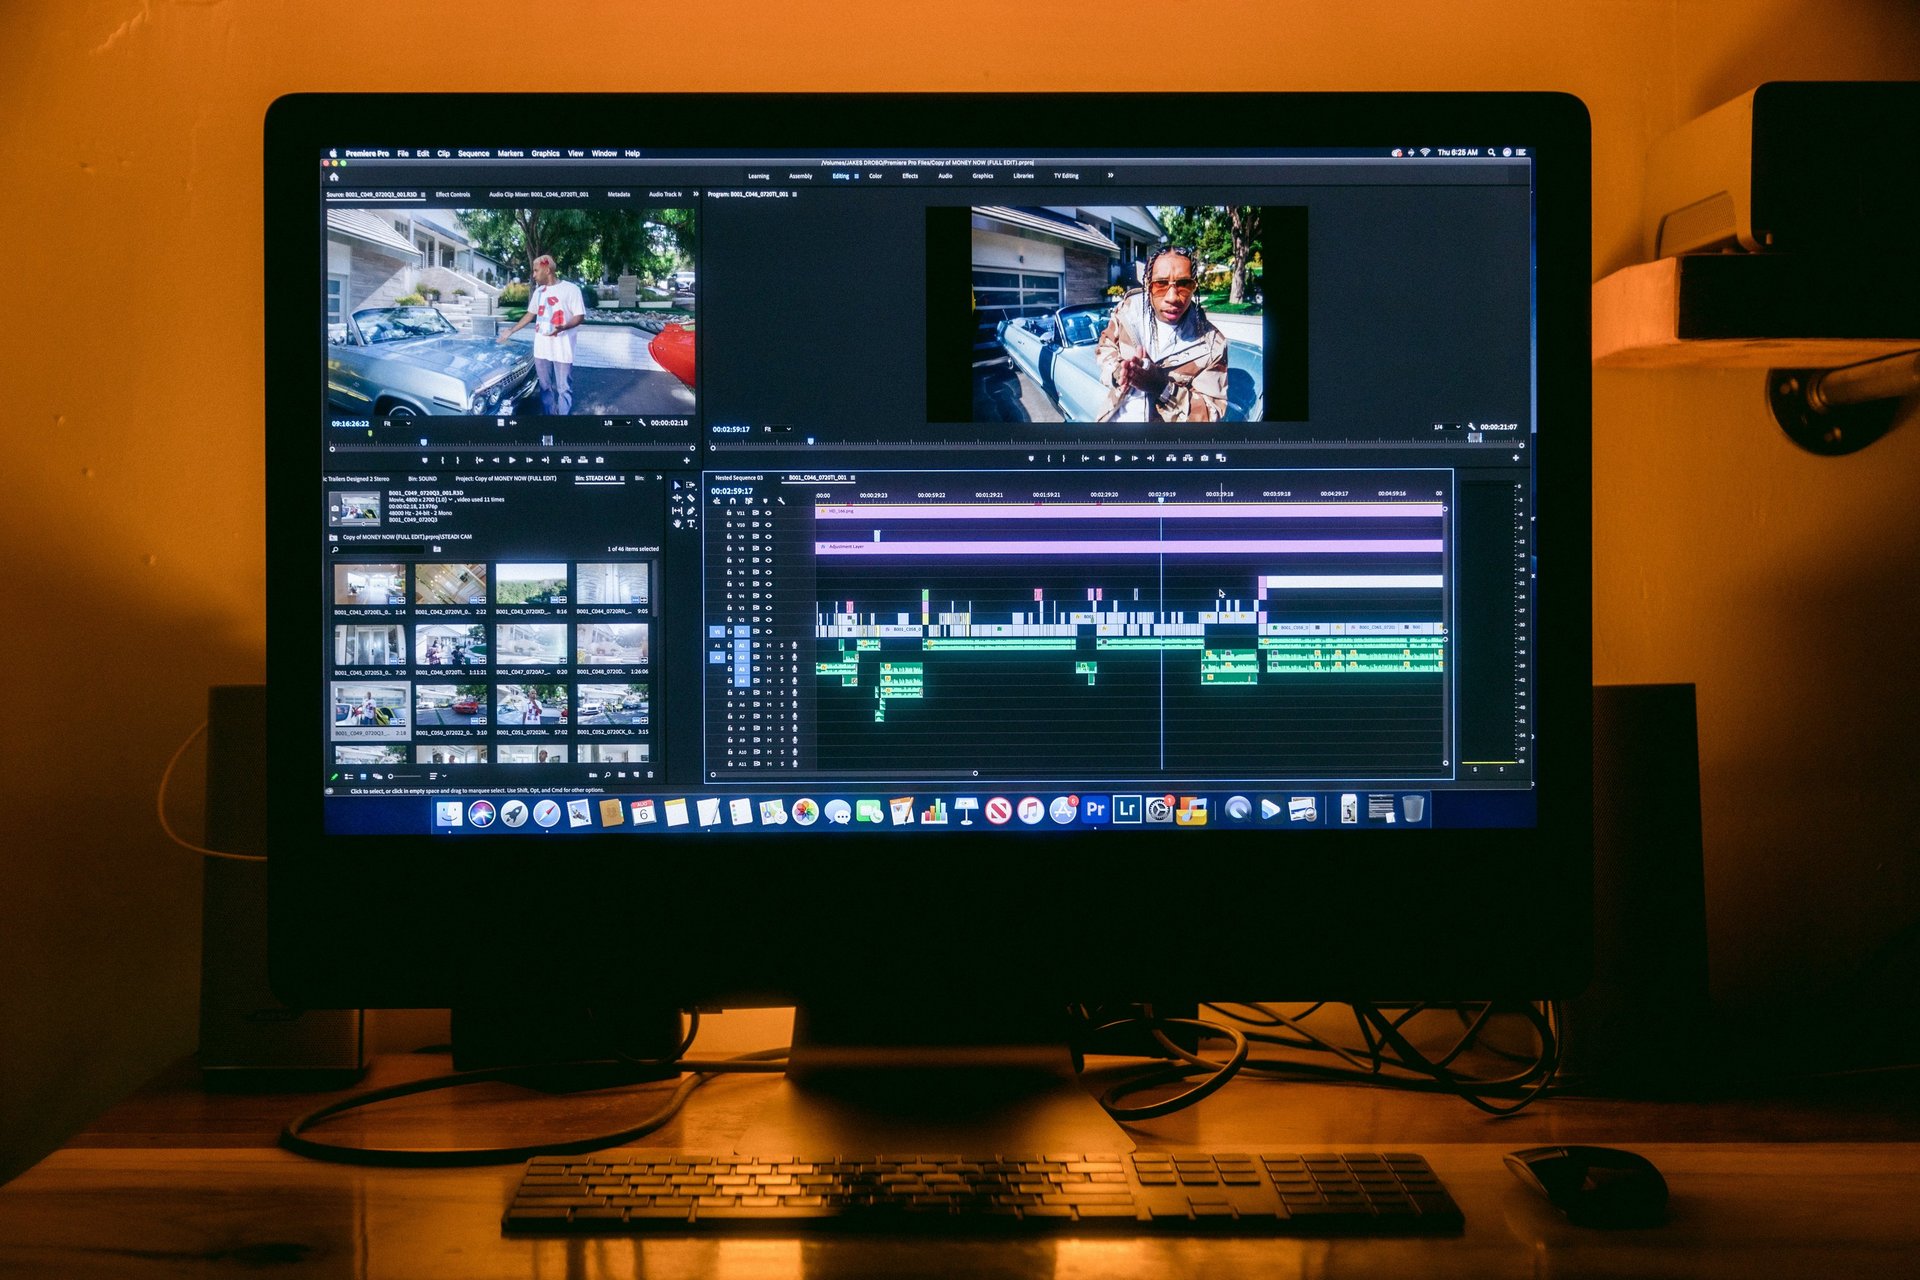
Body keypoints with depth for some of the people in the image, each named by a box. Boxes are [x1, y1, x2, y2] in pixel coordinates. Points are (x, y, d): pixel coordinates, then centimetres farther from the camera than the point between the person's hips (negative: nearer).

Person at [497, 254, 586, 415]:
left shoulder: (570, 289, -8)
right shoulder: (539, 291, 13)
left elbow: (580, 316, -10)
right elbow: (530, 314, 24)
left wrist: (562, 327, -27)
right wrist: (510, 331, 23)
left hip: (562, 348, -6)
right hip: (541, 347, 6)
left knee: (564, 389, -3)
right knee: (545, 387, 12)